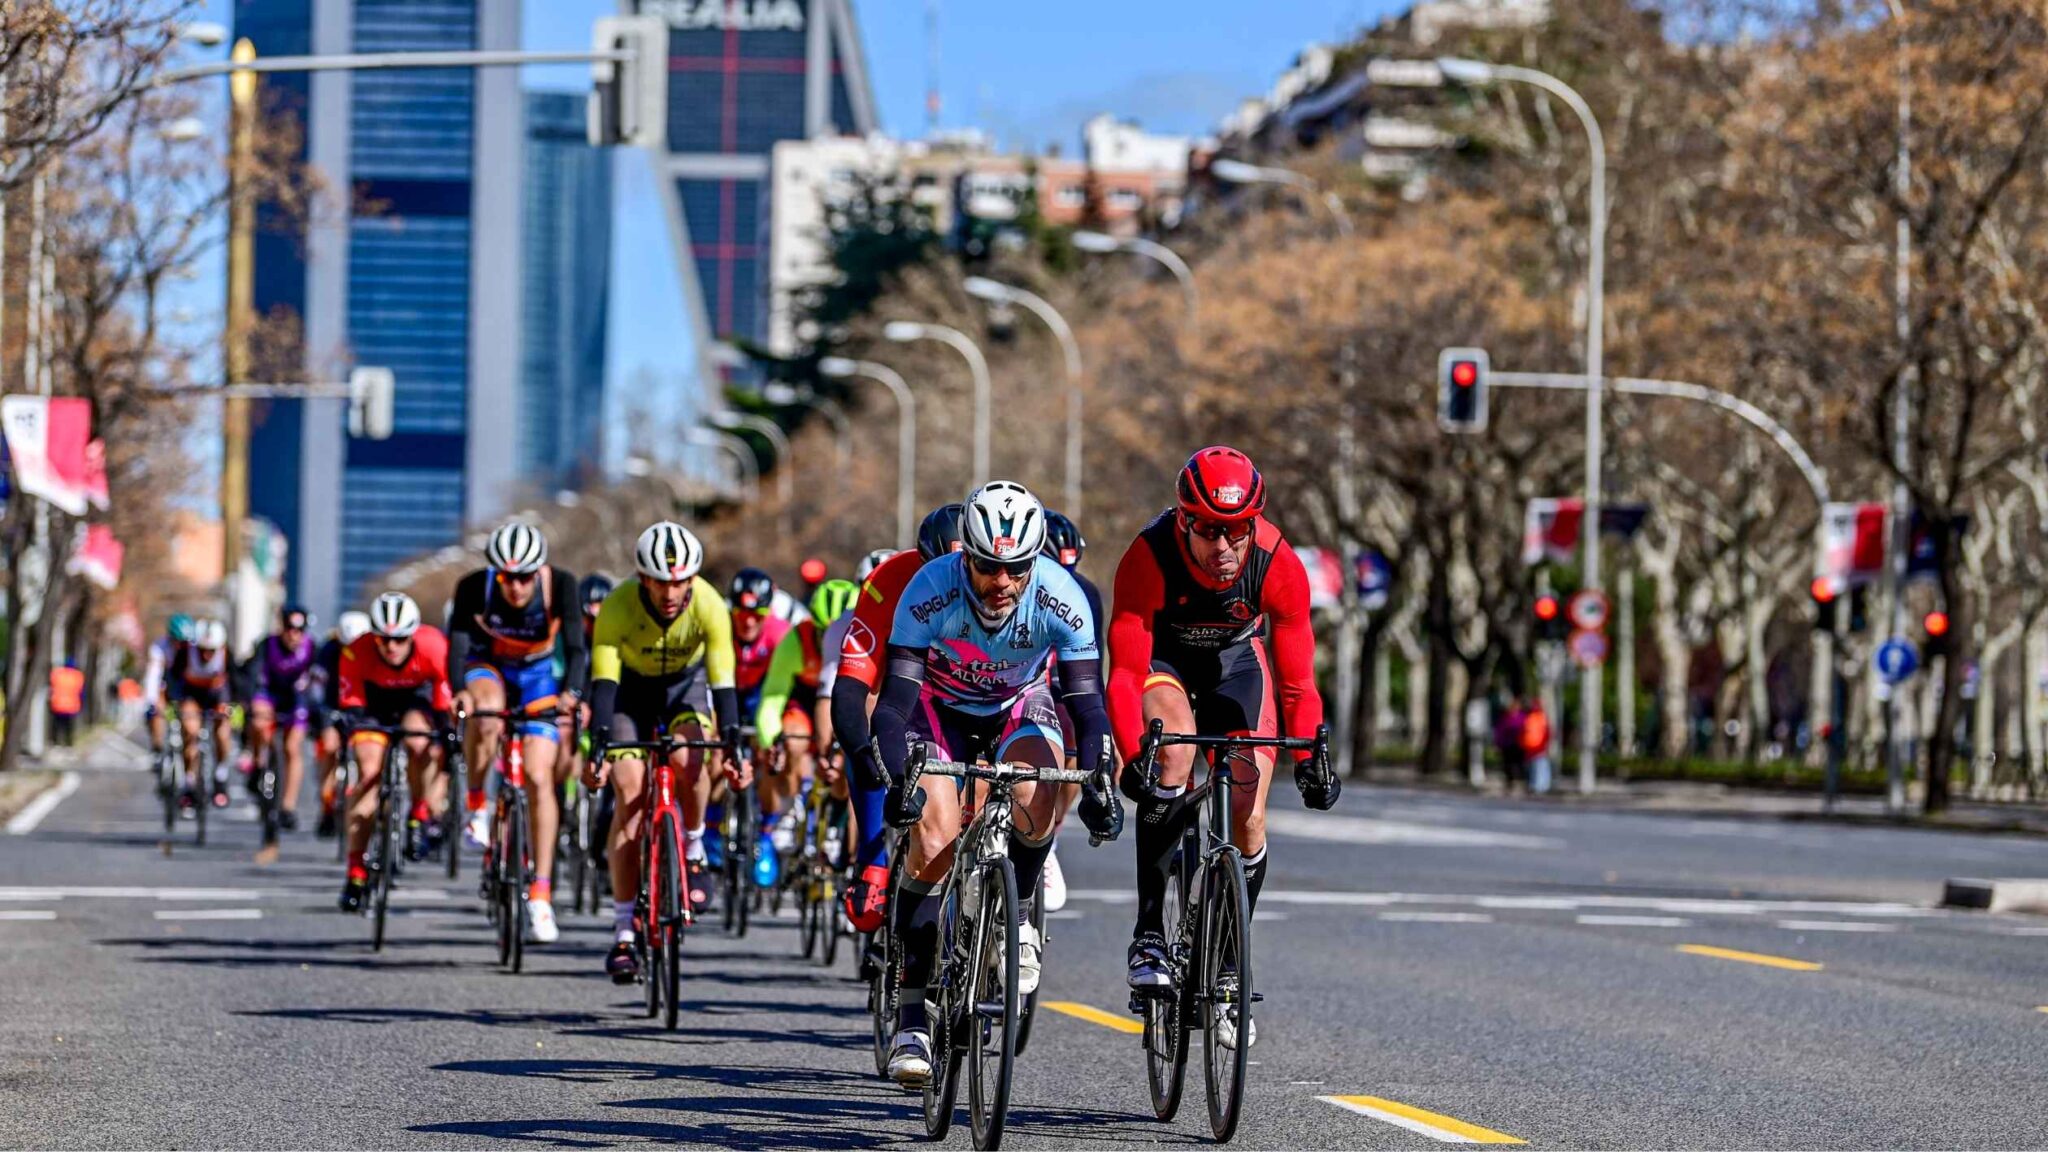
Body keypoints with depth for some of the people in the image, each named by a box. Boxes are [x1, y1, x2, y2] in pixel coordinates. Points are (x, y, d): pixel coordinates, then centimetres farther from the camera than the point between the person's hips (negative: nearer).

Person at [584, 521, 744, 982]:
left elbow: (723, 682, -29)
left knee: (686, 758, -33)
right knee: (629, 797, -14)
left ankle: (693, 850, -5)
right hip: (631, 689, 0)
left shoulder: (709, 606, -29)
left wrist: (733, 746, -39)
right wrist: (598, 748, -43)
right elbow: (603, 682, -32)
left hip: (686, 686, 0)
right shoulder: (617, 607, -30)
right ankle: (623, 933, -12)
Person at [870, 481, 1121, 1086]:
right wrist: (897, 780, -48)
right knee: (934, 841, -21)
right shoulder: (931, 589, -31)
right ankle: (912, 1014, -12)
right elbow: (896, 697, -33)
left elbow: (1087, 700, -27)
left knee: (1036, 787, -32)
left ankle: (1020, 912, -3)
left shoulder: (1060, 597, -28)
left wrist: (1099, 782, -42)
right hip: (942, 708, -1)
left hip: (1020, 707, 1)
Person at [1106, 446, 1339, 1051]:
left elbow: (1296, 681, -22)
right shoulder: (1148, 558, -35)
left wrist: (1310, 757, -36)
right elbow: (1125, 675, -35)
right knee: (1176, 747, -33)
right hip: (1164, 655, -2)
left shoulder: (1279, 567, -30)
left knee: (1247, 819, -9)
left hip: (1237, 660, 2)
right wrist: (1132, 758, -49)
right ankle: (1149, 933, -24)